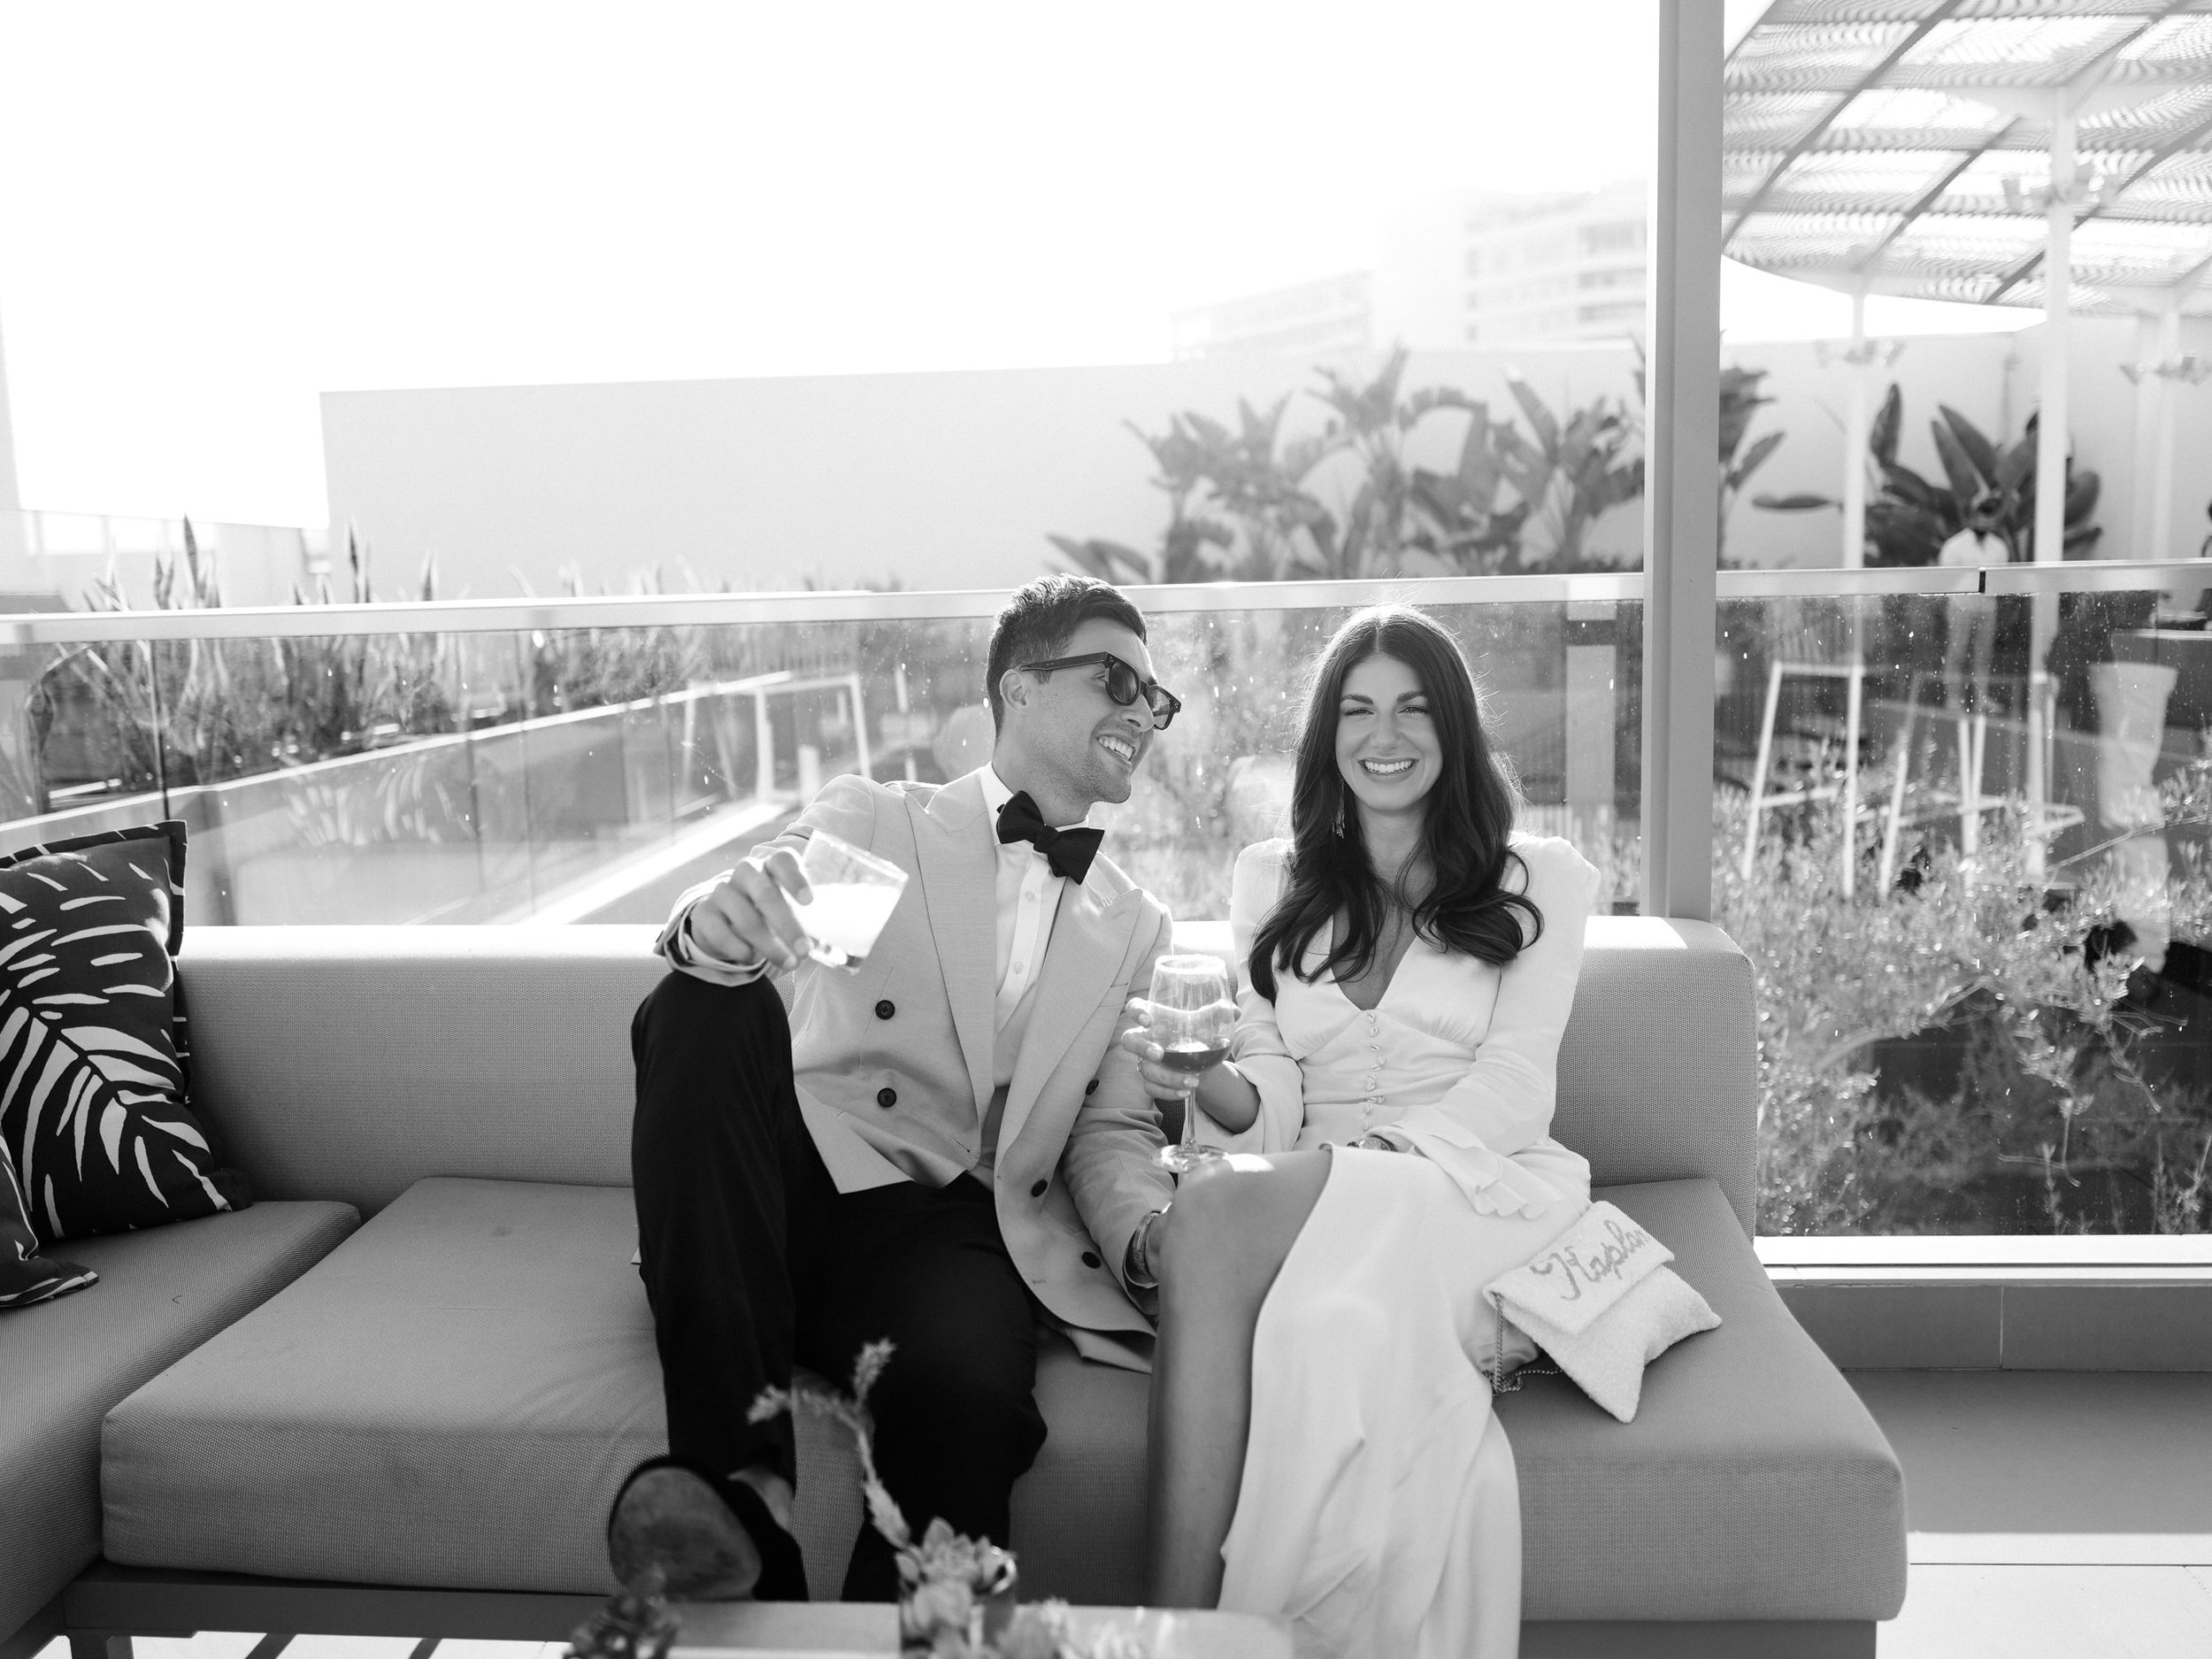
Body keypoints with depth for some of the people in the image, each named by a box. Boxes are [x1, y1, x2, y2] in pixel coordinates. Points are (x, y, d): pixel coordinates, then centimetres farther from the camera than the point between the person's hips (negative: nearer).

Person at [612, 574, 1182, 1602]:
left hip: (951, 1231, 0)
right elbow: (759, 908, -6)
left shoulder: (1132, 925, 20)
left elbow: (1110, 1128, 16)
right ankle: (738, 1459, -28)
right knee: (706, 1007, -31)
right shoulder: (869, 818, 11)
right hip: (797, 1185, 1)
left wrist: (1154, 1233, -6)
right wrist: (715, 923, -32)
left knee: (964, 1386, -36)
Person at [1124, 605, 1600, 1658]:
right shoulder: (1271, 881, 20)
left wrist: (1378, 1153, -18)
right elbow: (1273, 1102, 13)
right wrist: (1209, 1085, -12)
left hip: (1474, 1190, -2)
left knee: (1211, 1214, -35)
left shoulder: (1540, 880, 13)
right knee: (1343, 1333, -38)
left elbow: (1511, 1085, 0)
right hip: (1308, 1199, 3)